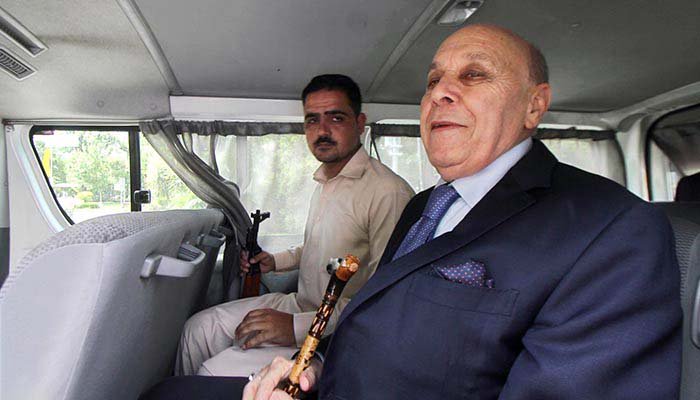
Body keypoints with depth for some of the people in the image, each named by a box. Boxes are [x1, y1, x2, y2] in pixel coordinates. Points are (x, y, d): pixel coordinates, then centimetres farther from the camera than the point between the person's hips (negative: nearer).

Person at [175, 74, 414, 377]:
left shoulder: (389, 192, -22)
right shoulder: (325, 181, 11)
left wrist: (298, 327, -26)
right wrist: (276, 261, 16)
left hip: (336, 338, -8)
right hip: (299, 303, 9)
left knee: (215, 372, -17)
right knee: (198, 328, 5)